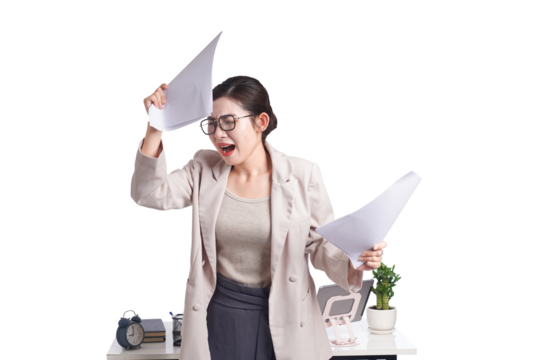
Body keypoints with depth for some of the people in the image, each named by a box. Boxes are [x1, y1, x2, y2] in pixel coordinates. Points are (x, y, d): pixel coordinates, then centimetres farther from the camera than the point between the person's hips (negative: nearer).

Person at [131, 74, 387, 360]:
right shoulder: (203, 169, 1)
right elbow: (149, 195, -9)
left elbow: (321, 244, -2)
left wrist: (353, 264, -23)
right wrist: (155, 130, -19)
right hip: (219, 313, 2)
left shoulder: (302, 173, -7)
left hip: (284, 317, -1)